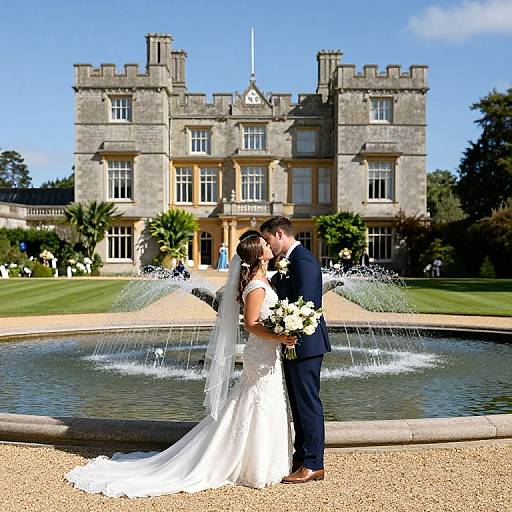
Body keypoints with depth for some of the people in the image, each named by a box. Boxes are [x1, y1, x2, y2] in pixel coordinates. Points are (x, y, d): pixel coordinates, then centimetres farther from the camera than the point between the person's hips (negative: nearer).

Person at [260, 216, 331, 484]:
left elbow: (304, 304, -22)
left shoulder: (303, 260, -16)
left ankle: (314, 465, 4)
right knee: (299, 404, 16)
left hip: (304, 343, -10)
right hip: (293, 343, 11)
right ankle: (301, 458, 26)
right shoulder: (287, 261, 15)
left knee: (308, 403, -4)